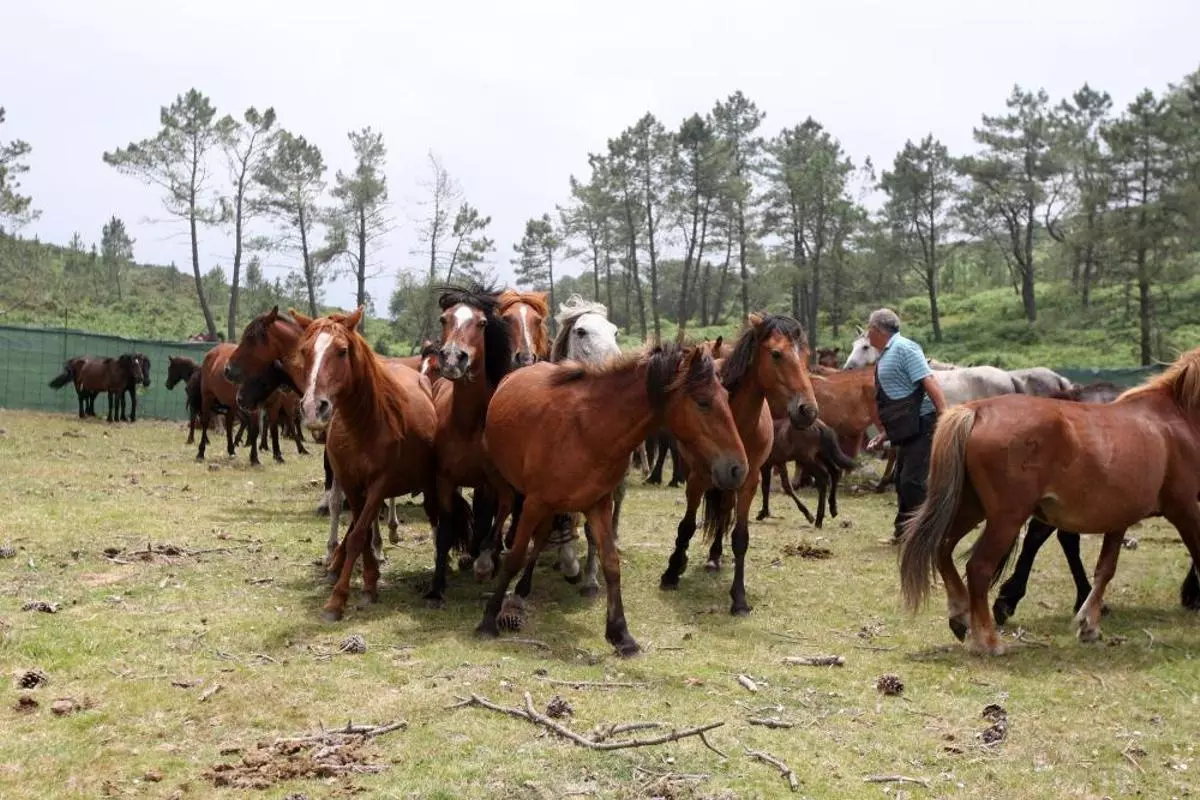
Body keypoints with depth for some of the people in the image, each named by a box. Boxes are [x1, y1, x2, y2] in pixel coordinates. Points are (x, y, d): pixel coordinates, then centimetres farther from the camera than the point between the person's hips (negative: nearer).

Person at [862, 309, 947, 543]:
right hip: (906, 428, 10)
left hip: (922, 425, -10)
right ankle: (905, 530, 27)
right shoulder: (885, 356, 16)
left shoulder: (904, 348, -12)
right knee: (903, 480, 16)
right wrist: (885, 433, 21)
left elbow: (929, 383, -21)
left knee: (912, 480, -11)